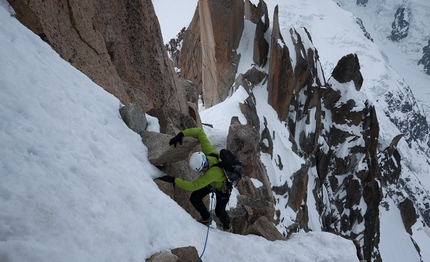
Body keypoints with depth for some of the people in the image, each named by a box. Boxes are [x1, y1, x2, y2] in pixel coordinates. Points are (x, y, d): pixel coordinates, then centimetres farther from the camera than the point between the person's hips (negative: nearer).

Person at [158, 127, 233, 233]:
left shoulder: (214, 172, -50)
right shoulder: (209, 152, -34)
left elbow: (194, 186, -48)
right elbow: (200, 132, -25)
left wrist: (173, 180, -48)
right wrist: (181, 134, -36)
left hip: (222, 188, -6)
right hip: (210, 183, 6)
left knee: (219, 211, 8)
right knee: (194, 199, 2)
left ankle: (227, 227, 44)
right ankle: (206, 218, 32)